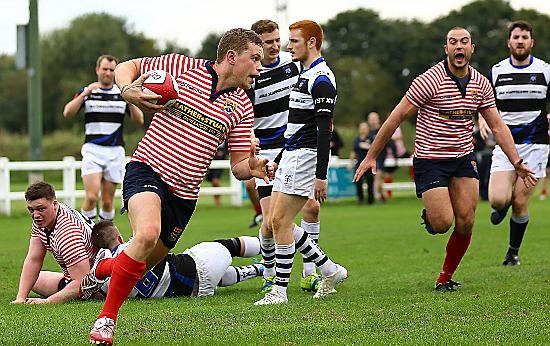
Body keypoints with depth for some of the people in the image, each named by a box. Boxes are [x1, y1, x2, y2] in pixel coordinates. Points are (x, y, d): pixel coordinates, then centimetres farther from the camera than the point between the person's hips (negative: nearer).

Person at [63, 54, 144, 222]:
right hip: (92, 150, -2)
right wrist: (85, 94, -18)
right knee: (92, 197, -17)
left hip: (115, 151, 2)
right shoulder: (86, 92, 6)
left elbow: (139, 120, 3)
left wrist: (130, 102, -15)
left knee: (107, 201, 2)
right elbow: (67, 113, -7)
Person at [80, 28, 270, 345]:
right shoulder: (181, 67, -3)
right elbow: (126, 67, 8)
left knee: (145, 263, 13)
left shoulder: (242, 108, 6)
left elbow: (238, 165, 7)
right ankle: (106, 318, -23)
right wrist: (128, 91, -13)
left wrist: (253, 169, -16)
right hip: (147, 169, -5)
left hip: (184, 195, 5)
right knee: (148, 233, -33)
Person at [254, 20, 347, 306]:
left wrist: (321, 175, -24)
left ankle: (279, 291, -3)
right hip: (291, 155, 10)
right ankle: (329, 271, 17)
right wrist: (278, 159, 26)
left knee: (280, 221, -10)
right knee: (275, 222, 8)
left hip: (306, 155, -10)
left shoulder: (321, 79, -14)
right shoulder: (304, 75, 18)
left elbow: (324, 130, -20)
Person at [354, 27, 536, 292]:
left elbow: (498, 126, 9)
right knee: (442, 223, -14)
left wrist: (517, 162, 2)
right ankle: (428, 216, 23)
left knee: (465, 223, -2)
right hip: (429, 159, -5)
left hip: (463, 159, 5)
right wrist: (371, 156, -9)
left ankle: (445, 278, 16)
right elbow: (396, 118, -10)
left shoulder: (481, 84, 2)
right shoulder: (429, 81, -15)